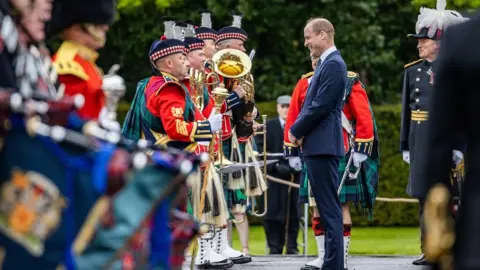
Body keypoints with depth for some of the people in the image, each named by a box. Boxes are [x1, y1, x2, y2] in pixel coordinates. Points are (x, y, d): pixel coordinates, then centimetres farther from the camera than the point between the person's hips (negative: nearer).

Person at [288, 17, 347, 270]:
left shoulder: (334, 65, -13)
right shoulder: (325, 64, 18)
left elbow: (320, 107, -18)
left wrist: (296, 131, -8)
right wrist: (300, 131, 5)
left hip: (323, 145, -10)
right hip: (316, 145, 10)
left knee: (329, 208, -9)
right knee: (326, 208, 11)